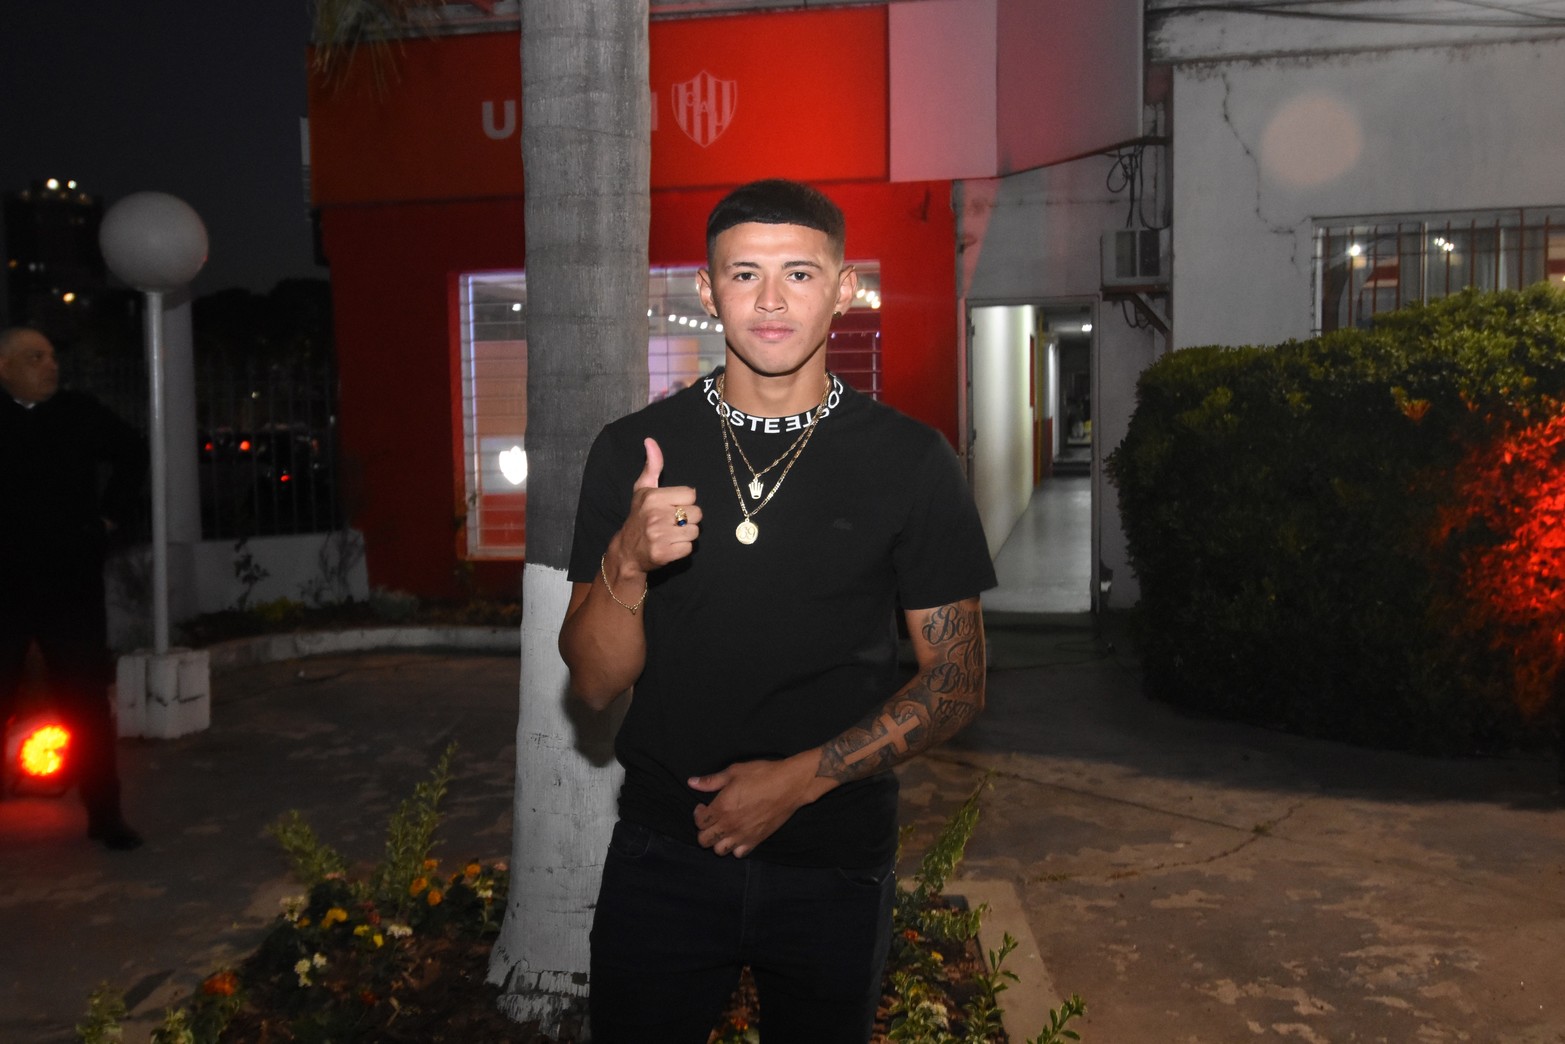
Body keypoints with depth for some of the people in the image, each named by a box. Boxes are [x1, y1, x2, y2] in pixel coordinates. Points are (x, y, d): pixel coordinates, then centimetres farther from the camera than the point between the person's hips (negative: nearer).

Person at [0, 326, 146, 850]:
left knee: (86, 703, 6)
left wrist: (112, 512, 11)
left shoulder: (80, 413, 3)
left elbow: (132, 453, 19)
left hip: (72, 584, 1)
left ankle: (104, 813, 14)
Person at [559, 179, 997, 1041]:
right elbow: (594, 684, -4)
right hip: (662, 853, 0)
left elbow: (956, 682, -3)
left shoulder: (912, 461, -6)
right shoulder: (632, 451, -4)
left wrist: (801, 777, -13)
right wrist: (627, 567, -23)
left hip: (837, 865, 0)